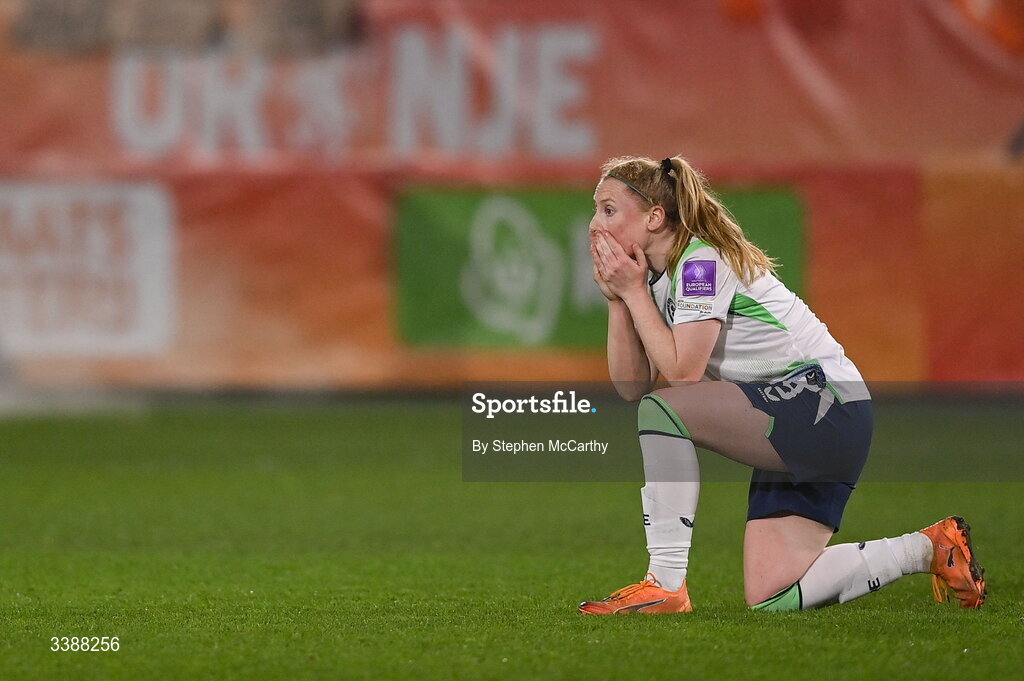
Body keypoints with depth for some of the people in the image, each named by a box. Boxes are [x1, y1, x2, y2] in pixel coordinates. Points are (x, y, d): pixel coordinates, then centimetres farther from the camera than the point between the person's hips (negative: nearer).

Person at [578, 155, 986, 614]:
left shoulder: (701, 261, -14)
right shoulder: (658, 275, 12)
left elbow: (683, 372, -23)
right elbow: (631, 387, 6)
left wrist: (634, 292, -16)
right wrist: (617, 298, -3)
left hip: (827, 405, -10)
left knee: (663, 409, -25)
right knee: (772, 599, 3)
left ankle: (665, 585, -20)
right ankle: (929, 548, 17)